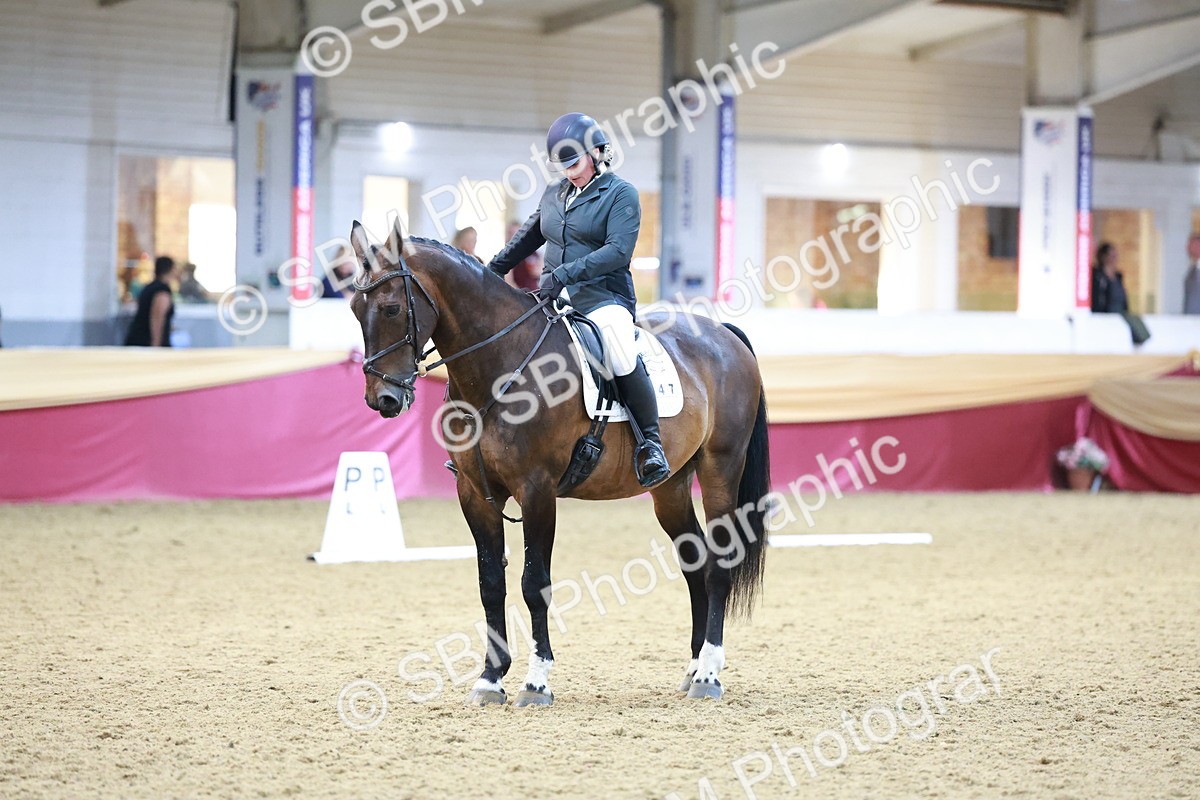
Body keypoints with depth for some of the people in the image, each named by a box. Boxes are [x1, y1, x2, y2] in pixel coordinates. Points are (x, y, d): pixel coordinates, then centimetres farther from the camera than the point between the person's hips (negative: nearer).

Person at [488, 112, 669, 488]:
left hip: (604, 298, -7)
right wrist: (490, 274, 33)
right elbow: (526, 239, 32)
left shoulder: (621, 194, -3)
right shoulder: (554, 196, 16)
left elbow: (618, 251, -17)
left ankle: (650, 442, -22)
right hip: (554, 299, 7)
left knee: (618, 348, -36)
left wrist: (565, 273, -25)